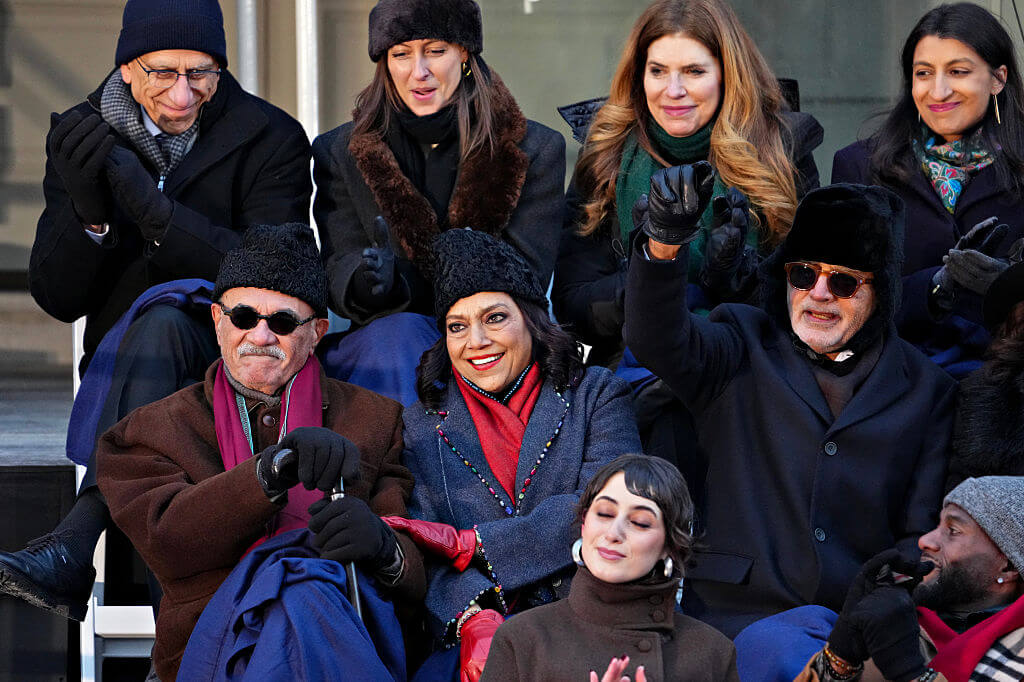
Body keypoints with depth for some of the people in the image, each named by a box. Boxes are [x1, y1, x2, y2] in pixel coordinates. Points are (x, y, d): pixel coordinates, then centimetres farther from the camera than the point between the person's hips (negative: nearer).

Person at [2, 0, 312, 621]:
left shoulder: (271, 138, -3)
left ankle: (73, 544, -45)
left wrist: (153, 208, -25)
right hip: (121, 369, 2)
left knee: (163, 318, -35)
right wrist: (88, 211, -19)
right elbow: (57, 299, 2)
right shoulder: (83, 137, 5)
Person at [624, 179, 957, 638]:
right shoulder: (744, 349, 12)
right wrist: (664, 242, -27)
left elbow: (922, 532, 10)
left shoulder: (926, 390, 12)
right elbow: (658, 341, -8)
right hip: (733, 615, 0)